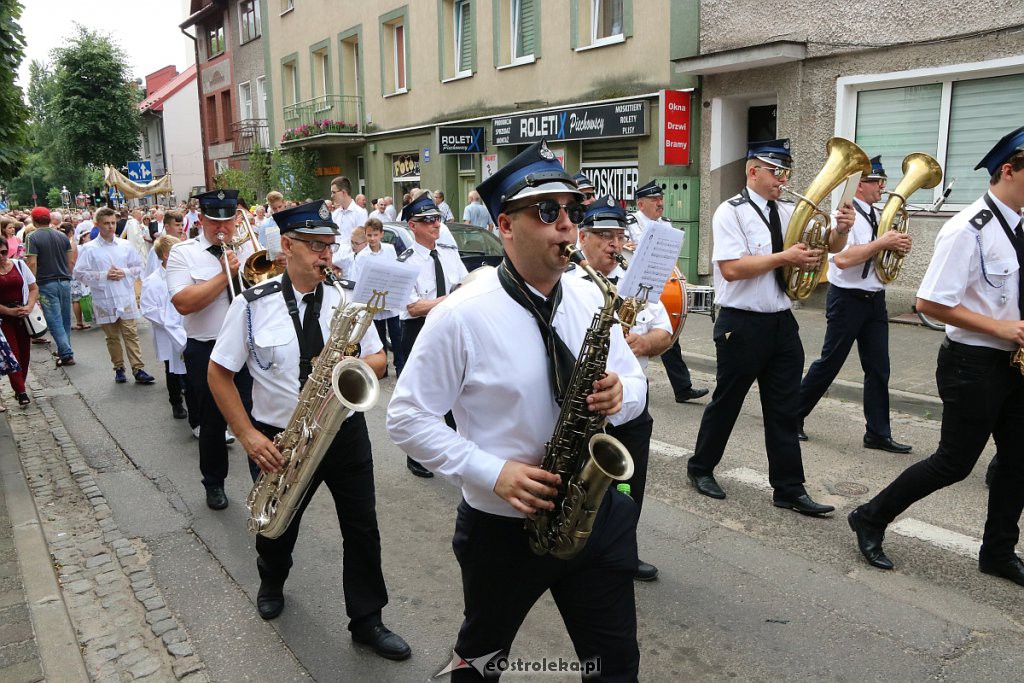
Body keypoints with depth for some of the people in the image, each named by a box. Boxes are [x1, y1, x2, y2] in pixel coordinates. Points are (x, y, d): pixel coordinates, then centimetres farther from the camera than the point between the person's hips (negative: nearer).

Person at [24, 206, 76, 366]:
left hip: (46, 284, -5)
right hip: (64, 282, 5)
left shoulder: (32, 237, -7)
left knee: (55, 321, -3)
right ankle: (63, 351, 23)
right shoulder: (62, 236, 7)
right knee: (65, 319, 13)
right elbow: (71, 261, 9)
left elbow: (32, 263, -14)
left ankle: (67, 354, -8)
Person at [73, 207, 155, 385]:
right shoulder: (89, 249, -2)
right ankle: (119, 368, 20)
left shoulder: (125, 245, 6)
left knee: (131, 334, -2)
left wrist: (125, 272, -7)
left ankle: (139, 369, -5)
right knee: (112, 337, 9)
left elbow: (138, 267, 12)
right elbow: (79, 273, -3)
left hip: (126, 298, 1)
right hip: (104, 300, -1)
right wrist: (104, 275, -12)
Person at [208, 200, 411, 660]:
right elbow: (219, 372, -3)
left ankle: (367, 621, 24)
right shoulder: (253, 305, -8)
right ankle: (272, 584, 54)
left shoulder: (346, 299, -2)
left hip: (345, 431, 1)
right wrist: (248, 435, -11)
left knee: (362, 528, 5)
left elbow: (378, 359, 5)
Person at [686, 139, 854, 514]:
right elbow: (731, 269, -21)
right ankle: (700, 467, 29)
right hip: (742, 324, -6)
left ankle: (789, 490, 17)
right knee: (727, 402, 8)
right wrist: (784, 257, -20)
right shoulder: (731, 212, -10)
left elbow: (829, 247, 11)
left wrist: (841, 230, -10)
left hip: (782, 323, 6)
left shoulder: (789, 212, 9)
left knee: (784, 410, 9)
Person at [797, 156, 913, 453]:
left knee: (878, 369, 7)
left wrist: (897, 247, -1)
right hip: (847, 299, -8)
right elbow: (841, 259, -26)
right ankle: (793, 416, 19)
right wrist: (882, 243, -23)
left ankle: (878, 433, 15)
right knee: (829, 363, 2)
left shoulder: (877, 217, 12)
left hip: (875, 300, 8)